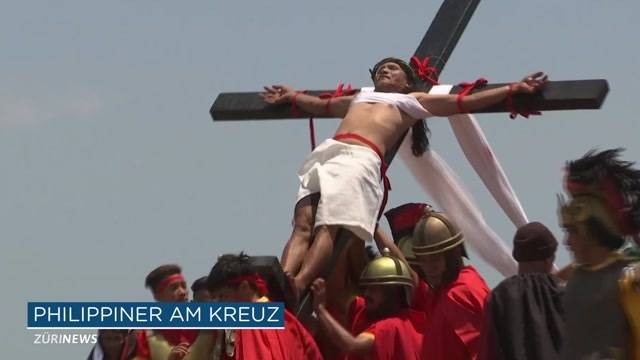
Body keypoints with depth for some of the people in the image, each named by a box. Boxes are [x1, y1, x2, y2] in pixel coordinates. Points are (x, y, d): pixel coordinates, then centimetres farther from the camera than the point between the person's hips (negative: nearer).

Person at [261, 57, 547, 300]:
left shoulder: (415, 101, 27)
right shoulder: (359, 98, 42)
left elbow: (466, 102, 23)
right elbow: (322, 105, 59)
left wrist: (513, 89, 19)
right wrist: (290, 97, 66)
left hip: (362, 159, -4)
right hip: (325, 152, 5)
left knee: (327, 227, -26)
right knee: (303, 224, -20)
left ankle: (297, 287, -41)